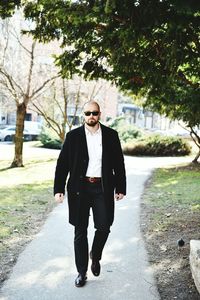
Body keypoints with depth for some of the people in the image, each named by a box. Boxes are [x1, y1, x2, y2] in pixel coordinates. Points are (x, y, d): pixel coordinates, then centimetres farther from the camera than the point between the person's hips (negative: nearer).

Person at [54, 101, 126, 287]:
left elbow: (119, 163, 8)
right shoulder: (73, 136, 1)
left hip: (103, 188, 1)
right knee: (80, 232, 5)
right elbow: (62, 164, 1)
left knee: (103, 227, -2)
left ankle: (95, 256, 29)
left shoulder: (111, 135, 4)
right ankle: (82, 272, 18)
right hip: (80, 188, 0)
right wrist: (59, 189, -4)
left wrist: (121, 188, 4)